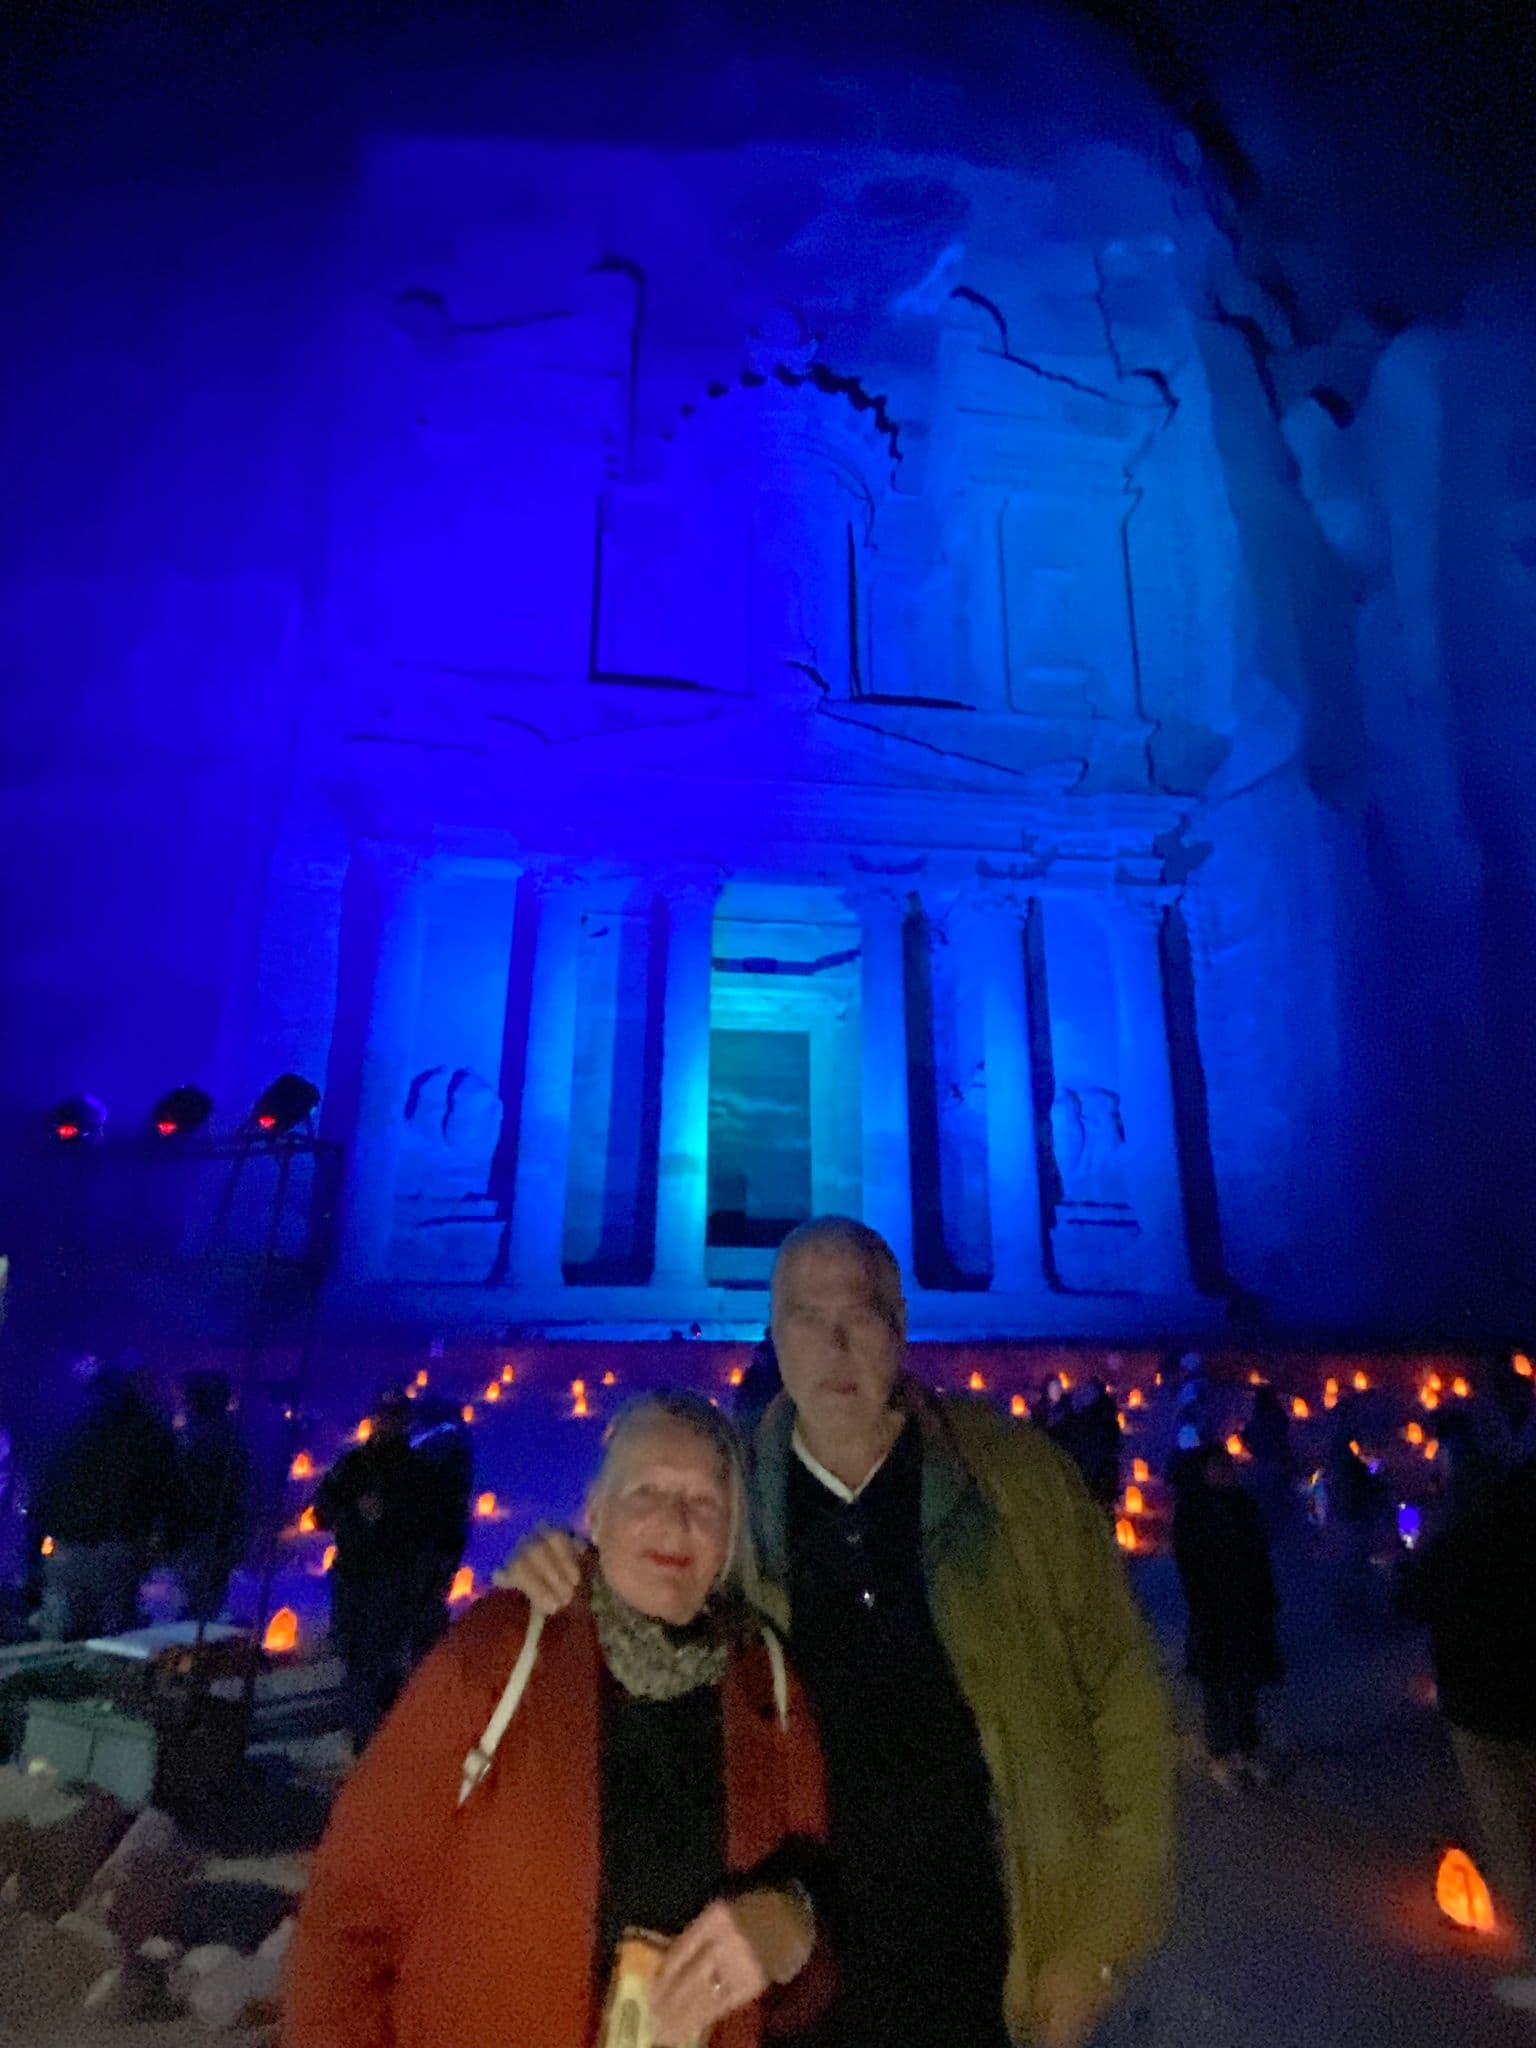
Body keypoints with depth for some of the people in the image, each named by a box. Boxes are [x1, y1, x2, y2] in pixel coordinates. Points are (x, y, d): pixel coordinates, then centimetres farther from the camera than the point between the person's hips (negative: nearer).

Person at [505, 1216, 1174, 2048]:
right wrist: (561, 1582, -15)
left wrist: (1096, 1942, -3)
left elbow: (1121, 1695, -4)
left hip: (997, 1968, 0)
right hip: (802, 1975, 1)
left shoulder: (1017, 1472, -13)